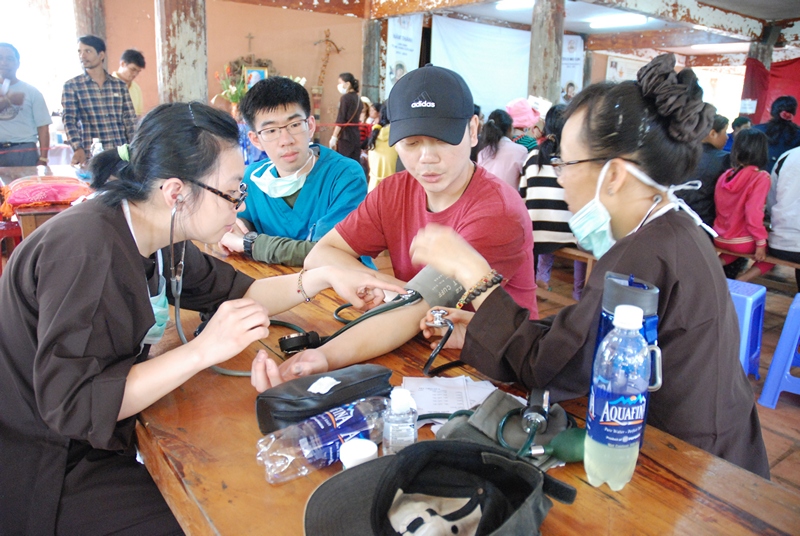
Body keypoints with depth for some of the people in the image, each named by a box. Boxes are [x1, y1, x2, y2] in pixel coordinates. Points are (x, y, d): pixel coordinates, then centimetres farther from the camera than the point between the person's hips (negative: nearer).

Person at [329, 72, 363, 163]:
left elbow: (340, 121, -12)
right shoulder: (358, 99, 14)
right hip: (356, 138, 7)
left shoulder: (345, 98, -7)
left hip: (345, 138, -7)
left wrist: (334, 137, -11)